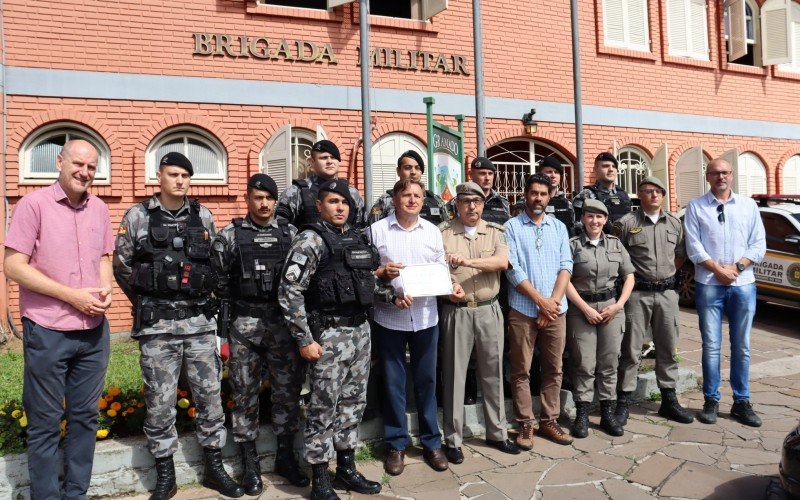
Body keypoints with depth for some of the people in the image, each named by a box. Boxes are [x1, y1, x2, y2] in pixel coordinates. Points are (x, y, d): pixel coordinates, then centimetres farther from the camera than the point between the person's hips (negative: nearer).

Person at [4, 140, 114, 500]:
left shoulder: (99, 209, 8)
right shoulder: (34, 204, -7)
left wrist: (106, 288, -4)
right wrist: (73, 296, -16)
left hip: (94, 331, 5)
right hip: (47, 332, -5)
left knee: (85, 416, 14)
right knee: (45, 422, 8)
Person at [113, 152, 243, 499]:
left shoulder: (203, 217, 8)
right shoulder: (138, 216, 1)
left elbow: (218, 263, 16)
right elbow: (122, 266, 6)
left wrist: (204, 298, 10)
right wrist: (147, 303, 9)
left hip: (200, 321, 2)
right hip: (156, 325, -2)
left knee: (209, 394, 7)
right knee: (160, 401, 4)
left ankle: (214, 469, 23)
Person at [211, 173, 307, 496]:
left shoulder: (291, 234, 6)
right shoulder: (229, 236, 0)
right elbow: (217, 279, 1)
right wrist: (226, 315, -1)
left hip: (283, 323, 2)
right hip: (244, 325, -2)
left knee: (288, 389, 8)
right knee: (245, 392, 7)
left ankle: (285, 456, 25)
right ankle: (250, 462, 21)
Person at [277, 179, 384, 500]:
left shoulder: (357, 239, 12)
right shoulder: (310, 240, -9)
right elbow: (288, 293, -15)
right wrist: (305, 340, -16)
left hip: (361, 330, 7)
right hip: (329, 333, -7)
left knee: (353, 402, 15)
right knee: (324, 407, 2)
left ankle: (346, 468, 30)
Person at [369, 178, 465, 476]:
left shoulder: (432, 231, 10)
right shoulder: (377, 230, -1)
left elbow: (441, 269, 11)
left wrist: (453, 287, -7)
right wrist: (382, 273, -20)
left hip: (426, 317, 2)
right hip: (390, 317, -2)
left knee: (426, 381, 11)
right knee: (393, 382, 8)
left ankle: (431, 442, 26)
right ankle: (395, 445, 23)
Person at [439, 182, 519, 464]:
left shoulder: (495, 232, 7)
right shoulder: (444, 233, 2)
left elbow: (502, 262, -11)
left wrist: (468, 261, -22)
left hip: (489, 310, 2)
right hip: (456, 311, -2)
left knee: (493, 372, 11)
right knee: (454, 374, 3)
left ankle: (497, 433, 27)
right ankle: (453, 440, 15)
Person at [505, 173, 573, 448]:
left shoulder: (559, 227, 12)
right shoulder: (512, 227, 0)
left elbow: (565, 266, 4)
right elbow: (513, 269, -8)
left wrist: (553, 301, -9)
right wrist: (541, 300, -11)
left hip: (555, 309, 4)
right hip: (523, 309, -3)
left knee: (553, 369, 10)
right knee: (521, 370, 3)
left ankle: (549, 420, 23)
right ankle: (525, 424, 13)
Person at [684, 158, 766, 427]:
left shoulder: (749, 205, 9)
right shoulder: (696, 207, 3)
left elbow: (759, 245, 5)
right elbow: (693, 247, -4)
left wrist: (736, 267, -9)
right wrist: (719, 270, -11)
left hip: (743, 284, 2)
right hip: (709, 285, -2)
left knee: (742, 346, 7)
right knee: (711, 346, 2)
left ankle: (741, 402, 17)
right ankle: (711, 401, 12)